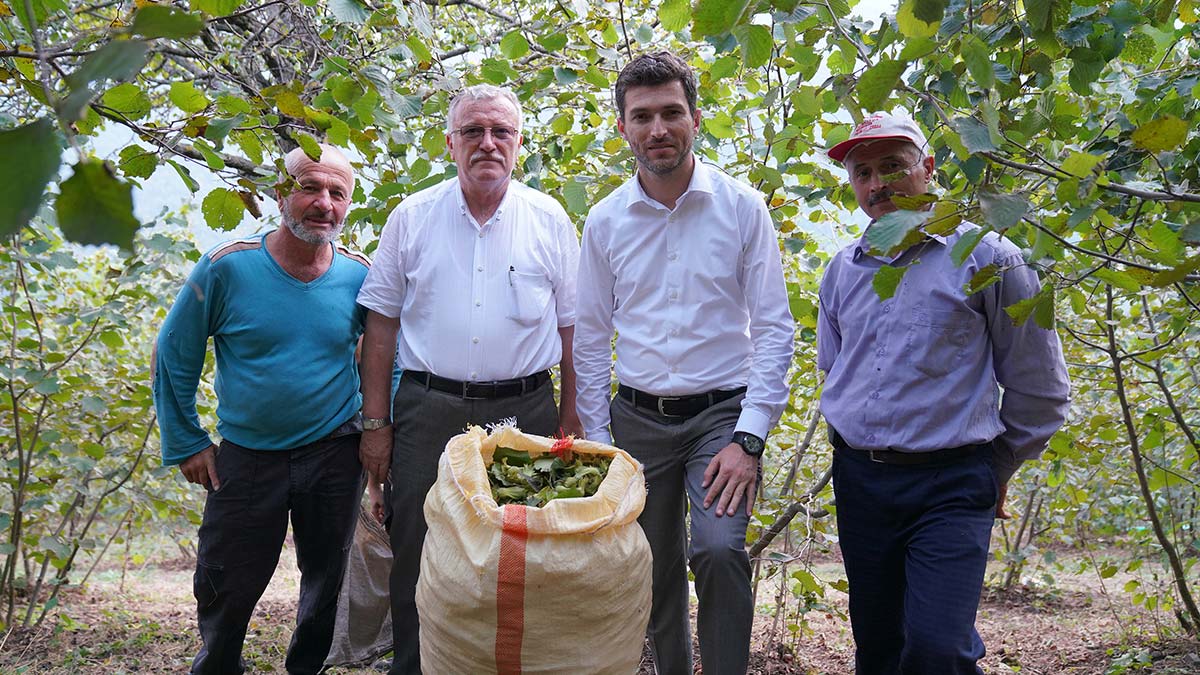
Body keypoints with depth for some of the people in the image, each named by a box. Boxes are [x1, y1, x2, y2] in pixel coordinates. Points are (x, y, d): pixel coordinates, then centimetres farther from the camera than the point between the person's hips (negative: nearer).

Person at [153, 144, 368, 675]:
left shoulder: (359, 276, -6)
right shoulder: (228, 267, -13)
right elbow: (174, 355, -3)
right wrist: (186, 443, -2)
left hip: (334, 452, 2)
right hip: (246, 455, -1)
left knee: (328, 582, 15)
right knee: (225, 590, 10)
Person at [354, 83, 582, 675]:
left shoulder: (550, 221, 4)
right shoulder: (411, 218, 5)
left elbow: (572, 328, 7)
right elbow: (381, 325, 6)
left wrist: (571, 421, 2)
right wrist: (375, 422, 1)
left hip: (524, 412, 0)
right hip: (428, 410, 0)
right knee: (417, 555, 6)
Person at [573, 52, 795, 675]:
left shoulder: (741, 207, -5)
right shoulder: (605, 221, 2)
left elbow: (773, 327, -5)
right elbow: (592, 338, 8)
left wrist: (748, 438, -12)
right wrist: (596, 442, 4)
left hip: (722, 413, -2)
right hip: (636, 418, 3)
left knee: (719, 550, -22)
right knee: (655, 571, 10)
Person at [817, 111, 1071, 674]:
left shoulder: (984, 256, -4)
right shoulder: (842, 269, 10)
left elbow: (1038, 387, 2)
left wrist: (997, 469, 9)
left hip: (950, 485, -4)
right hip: (858, 480, 5)